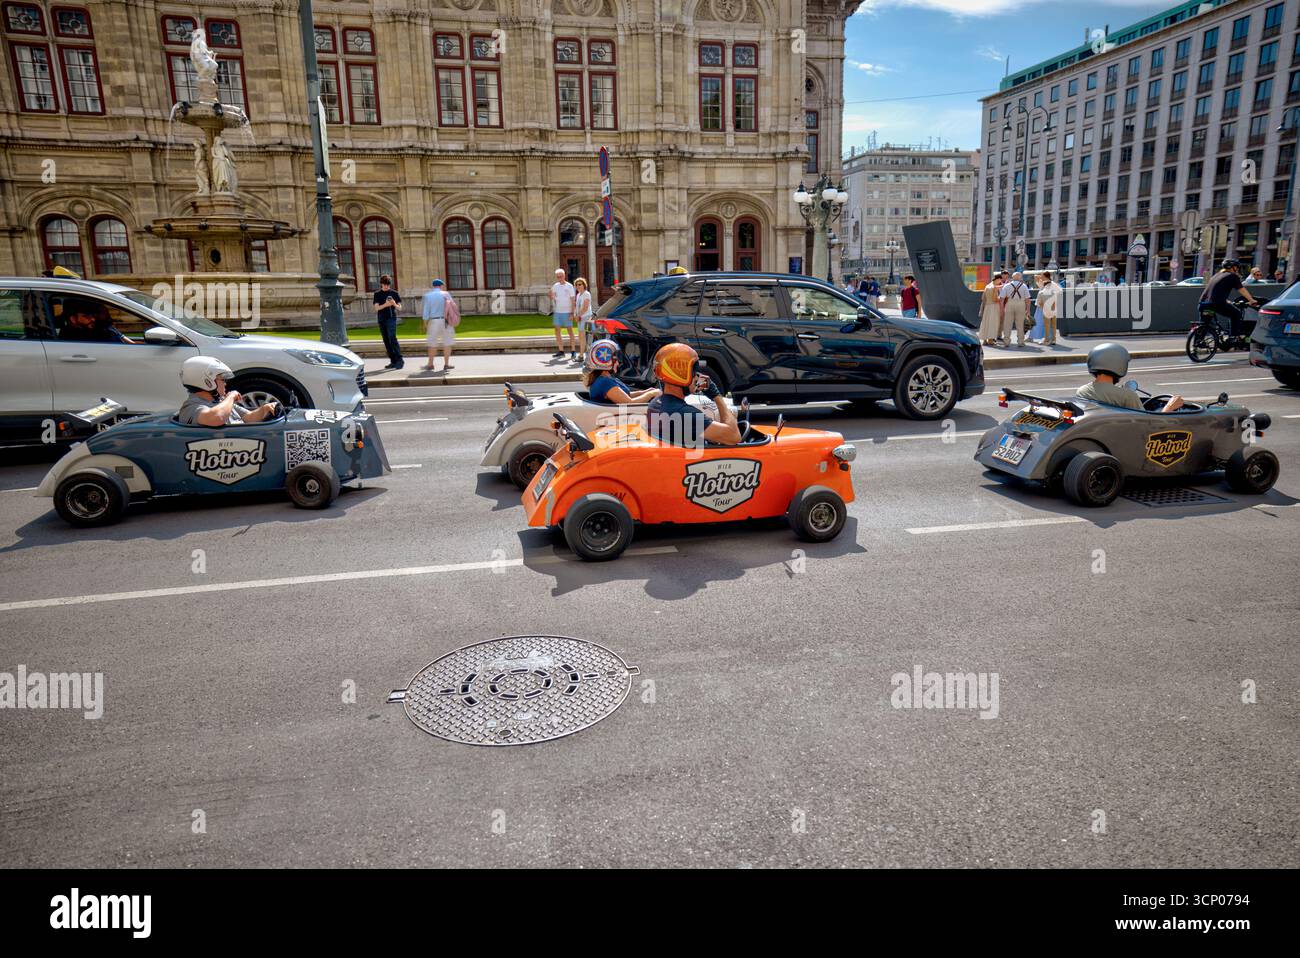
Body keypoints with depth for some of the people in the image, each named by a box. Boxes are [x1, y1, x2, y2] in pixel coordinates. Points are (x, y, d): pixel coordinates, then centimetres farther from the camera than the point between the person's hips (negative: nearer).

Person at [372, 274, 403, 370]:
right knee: (386, 341, 4)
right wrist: (385, 305, -20)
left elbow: (399, 307, 5)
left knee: (392, 339, -16)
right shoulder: (377, 294, 8)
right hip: (381, 320, 4)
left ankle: (399, 360, -16)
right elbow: (376, 308, -2)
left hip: (391, 318, -4)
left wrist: (394, 304, -19)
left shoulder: (394, 293, 4)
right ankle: (393, 361, 9)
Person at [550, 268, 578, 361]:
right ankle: (561, 351, 11)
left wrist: (572, 313, -13)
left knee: (570, 331, -2)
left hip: (567, 312, -5)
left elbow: (573, 300, -6)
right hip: (557, 312, 5)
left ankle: (573, 351, 1)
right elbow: (552, 297, 18)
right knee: (557, 331, 5)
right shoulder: (555, 286, 9)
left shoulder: (569, 286, -4)